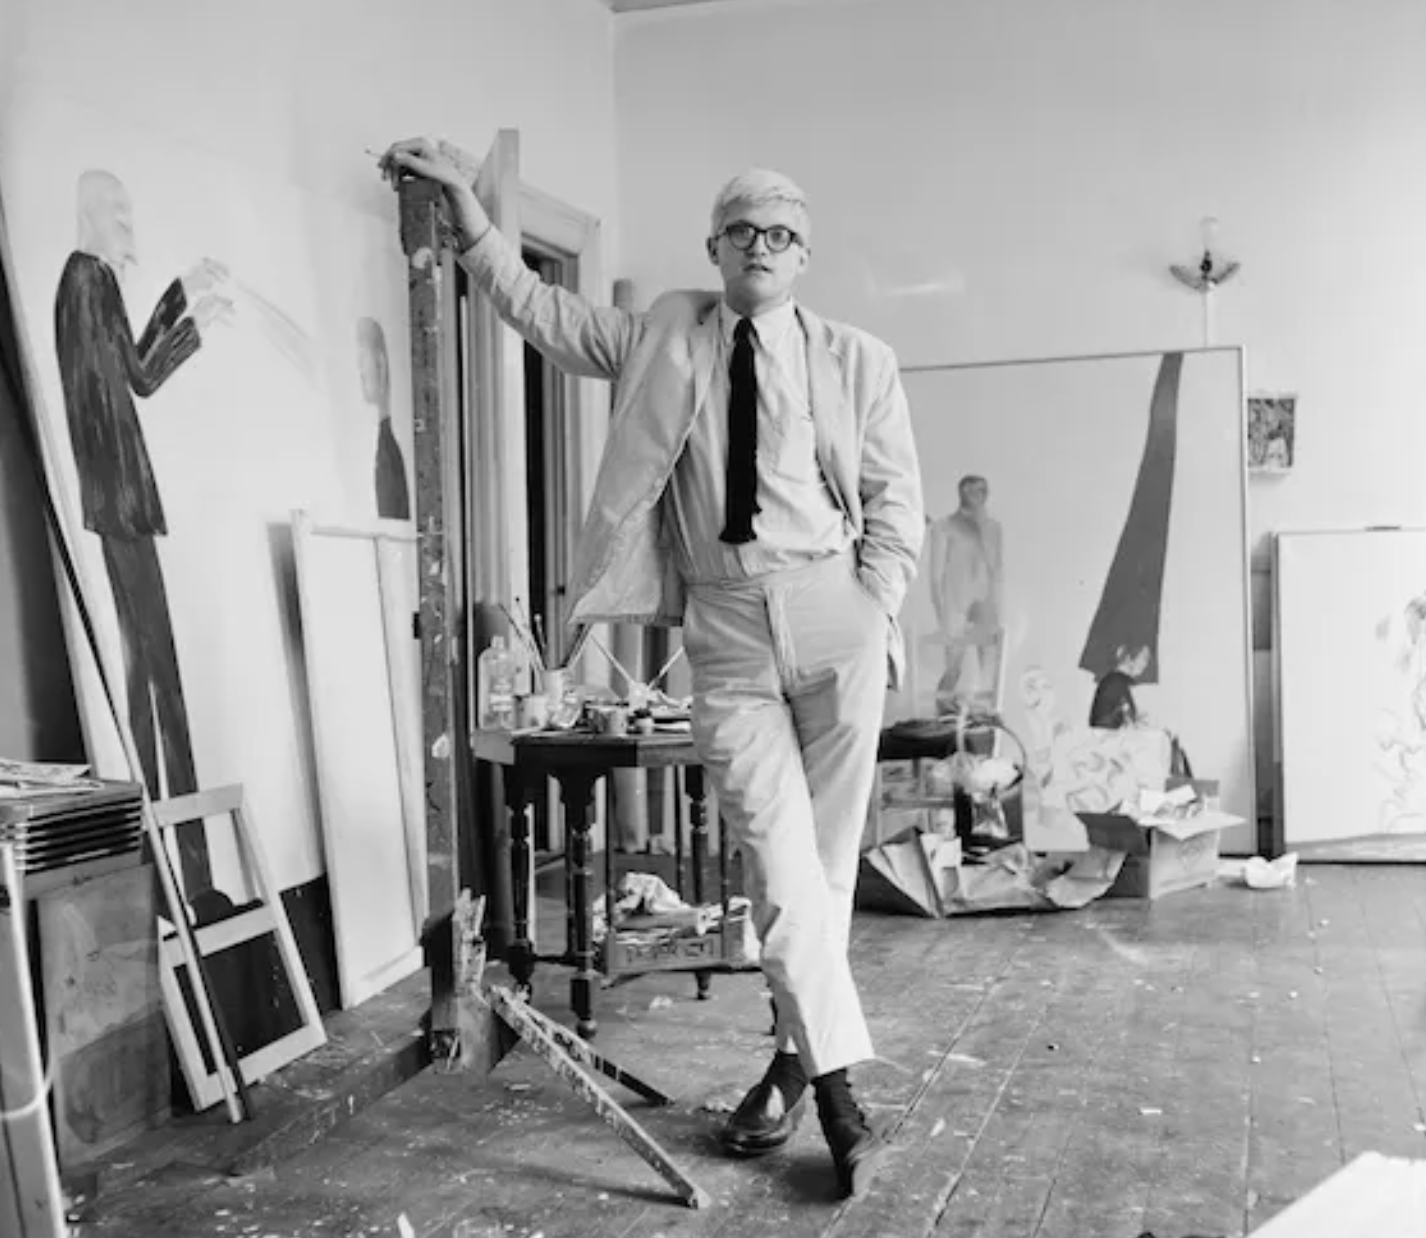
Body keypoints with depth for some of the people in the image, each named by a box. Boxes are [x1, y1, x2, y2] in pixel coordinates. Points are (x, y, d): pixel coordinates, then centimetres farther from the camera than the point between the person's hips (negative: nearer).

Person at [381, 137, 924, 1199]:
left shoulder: (856, 360, 8)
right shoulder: (665, 338, 12)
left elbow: (896, 503, 8)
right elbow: (535, 306, 15)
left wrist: (875, 614, -3)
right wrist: (462, 199, 6)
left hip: (831, 613, 0)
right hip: (723, 630, 1)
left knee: (826, 858, 4)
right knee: (781, 864, -6)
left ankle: (795, 1060, 19)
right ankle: (836, 1090, 1)